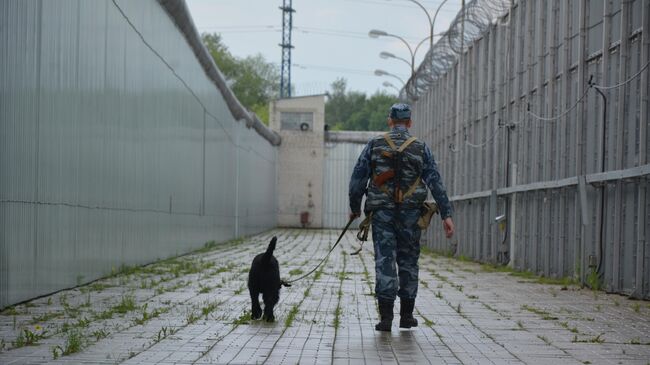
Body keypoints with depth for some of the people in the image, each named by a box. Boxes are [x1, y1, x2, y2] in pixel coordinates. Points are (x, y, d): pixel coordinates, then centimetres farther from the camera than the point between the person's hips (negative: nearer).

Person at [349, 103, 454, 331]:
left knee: (384, 261, -1)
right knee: (408, 262, 11)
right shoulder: (420, 148, 3)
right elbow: (435, 182, -4)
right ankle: (406, 315, 16)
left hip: (382, 212, -1)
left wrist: (354, 207, 16)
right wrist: (446, 214, -5)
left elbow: (358, 179, 3)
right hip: (410, 214, 1)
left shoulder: (374, 145, 3)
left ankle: (386, 317, -8)